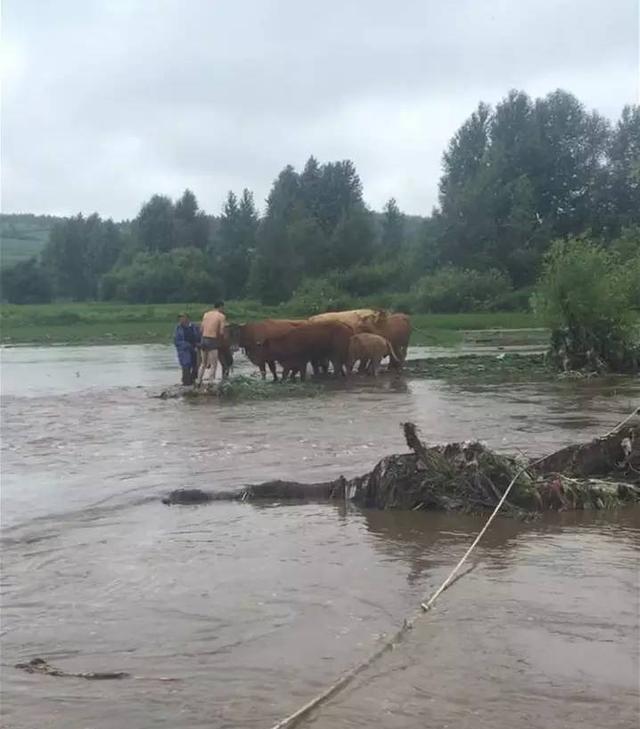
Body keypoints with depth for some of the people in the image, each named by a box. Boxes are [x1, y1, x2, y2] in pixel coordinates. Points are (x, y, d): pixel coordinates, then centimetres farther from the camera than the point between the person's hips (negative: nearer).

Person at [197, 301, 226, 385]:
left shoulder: (206, 314, 12)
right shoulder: (221, 316, -4)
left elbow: (201, 329, 9)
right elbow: (221, 332, -10)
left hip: (203, 339, 6)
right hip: (212, 341, -6)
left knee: (203, 363, 18)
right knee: (214, 364, -1)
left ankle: (198, 383, 19)